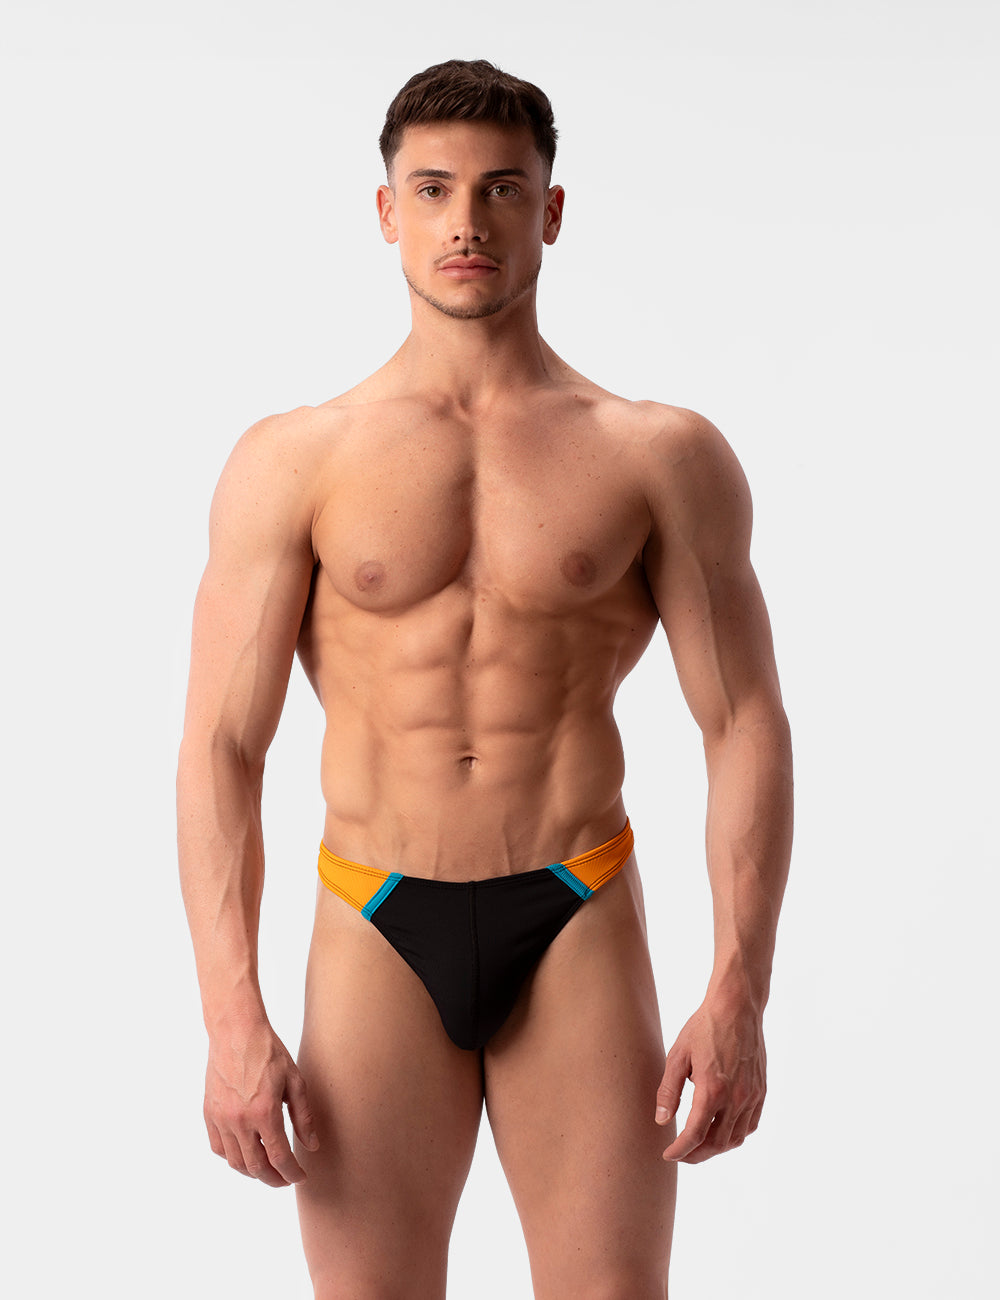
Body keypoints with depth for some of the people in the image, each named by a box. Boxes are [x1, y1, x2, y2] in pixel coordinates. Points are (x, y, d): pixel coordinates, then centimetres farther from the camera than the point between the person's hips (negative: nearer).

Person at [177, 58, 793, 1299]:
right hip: (376, 930, 0)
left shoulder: (662, 456, 3)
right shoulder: (292, 463, 2)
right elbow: (221, 744, -1)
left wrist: (738, 992, -8)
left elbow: (745, 725, 1)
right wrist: (234, 1018, -10)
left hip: (578, 928, 0)